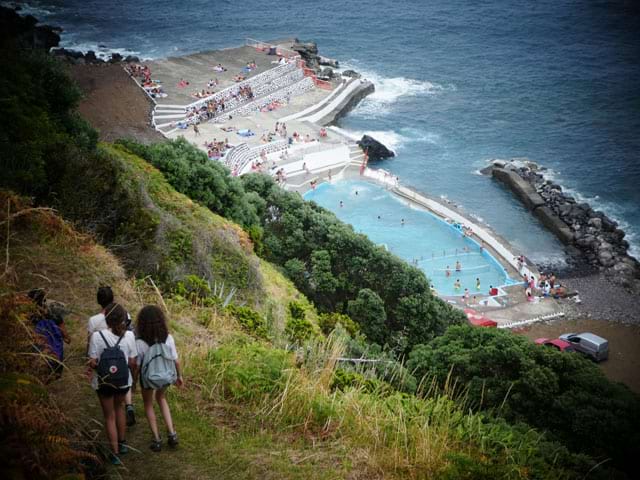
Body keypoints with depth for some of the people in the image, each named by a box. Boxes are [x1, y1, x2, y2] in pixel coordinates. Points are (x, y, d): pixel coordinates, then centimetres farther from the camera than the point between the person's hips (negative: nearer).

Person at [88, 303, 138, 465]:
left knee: (109, 416, 15)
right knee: (119, 407, 30)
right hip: (124, 380, 2)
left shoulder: (97, 336, -20)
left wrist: (98, 368, 5)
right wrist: (133, 376, 11)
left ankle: (115, 453, 22)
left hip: (104, 382, -2)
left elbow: (92, 363, -18)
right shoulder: (129, 335, -14)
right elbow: (132, 362, -7)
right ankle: (122, 444, 40)